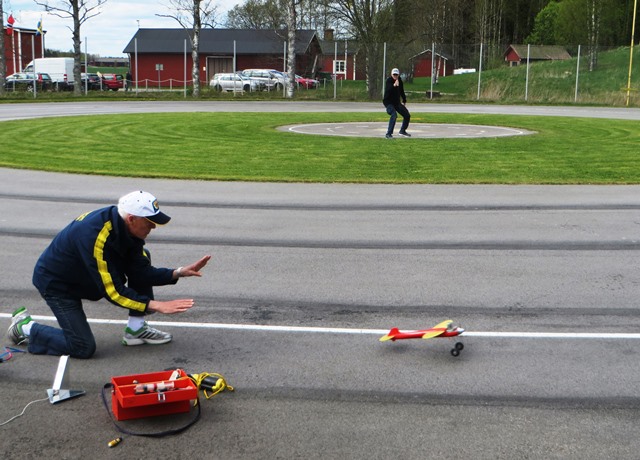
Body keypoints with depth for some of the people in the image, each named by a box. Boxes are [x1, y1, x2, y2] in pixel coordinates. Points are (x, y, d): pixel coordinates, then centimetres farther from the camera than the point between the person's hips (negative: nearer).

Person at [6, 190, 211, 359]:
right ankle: (25, 327, 11)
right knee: (83, 348, -12)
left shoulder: (126, 227, -12)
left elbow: (141, 272, -5)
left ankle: (136, 329, 3)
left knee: (142, 257, -4)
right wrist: (157, 305, -31)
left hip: (85, 274, 8)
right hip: (57, 283, -8)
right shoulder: (95, 236, -36)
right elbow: (114, 292, -31)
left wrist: (179, 272, -16)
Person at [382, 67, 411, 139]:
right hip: (388, 102, -8)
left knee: (407, 115, 11)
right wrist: (394, 85, -53)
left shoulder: (399, 80, 4)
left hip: (397, 102, 8)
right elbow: (387, 90, -36)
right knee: (394, 115, -31)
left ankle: (402, 131, 32)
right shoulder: (389, 81, -16)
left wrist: (404, 100, 22)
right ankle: (389, 134, -28)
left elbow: (401, 91, 19)